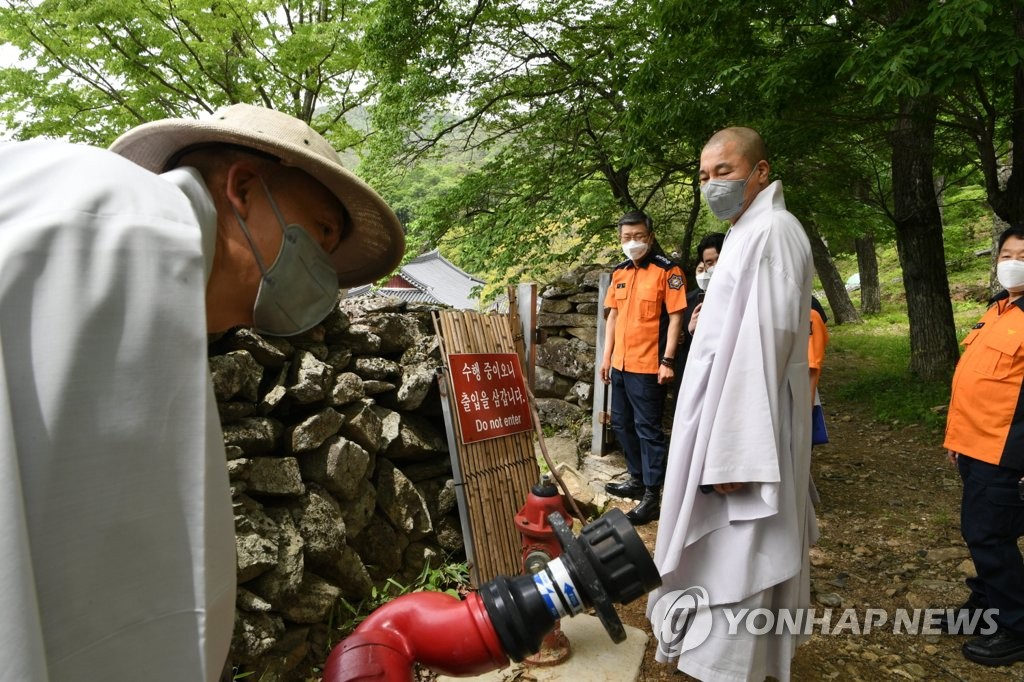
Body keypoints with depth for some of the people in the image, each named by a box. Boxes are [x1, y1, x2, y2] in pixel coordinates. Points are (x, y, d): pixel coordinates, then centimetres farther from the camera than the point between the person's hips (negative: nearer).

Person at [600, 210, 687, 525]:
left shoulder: (667, 270, -8)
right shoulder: (619, 272, 11)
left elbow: (675, 317, -11)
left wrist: (667, 361, -16)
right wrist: (607, 355, 13)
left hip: (648, 366, -7)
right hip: (620, 364, 8)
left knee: (648, 428, -2)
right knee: (621, 423, 17)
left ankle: (652, 495, 7)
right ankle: (637, 479, 33)